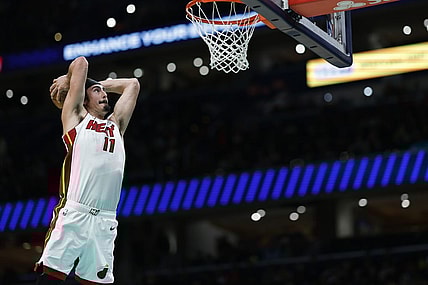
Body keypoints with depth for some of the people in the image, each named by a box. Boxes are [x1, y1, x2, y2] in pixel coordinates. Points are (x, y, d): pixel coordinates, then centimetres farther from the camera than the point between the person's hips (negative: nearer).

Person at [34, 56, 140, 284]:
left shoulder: (116, 124, 25)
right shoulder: (76, 117, 12)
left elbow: (132, 84, 33)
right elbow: (81, 63, 11)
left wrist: (102, 84, 33)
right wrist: (68, 81, 29)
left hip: (105, 221, 5)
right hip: (73, 214, -5)